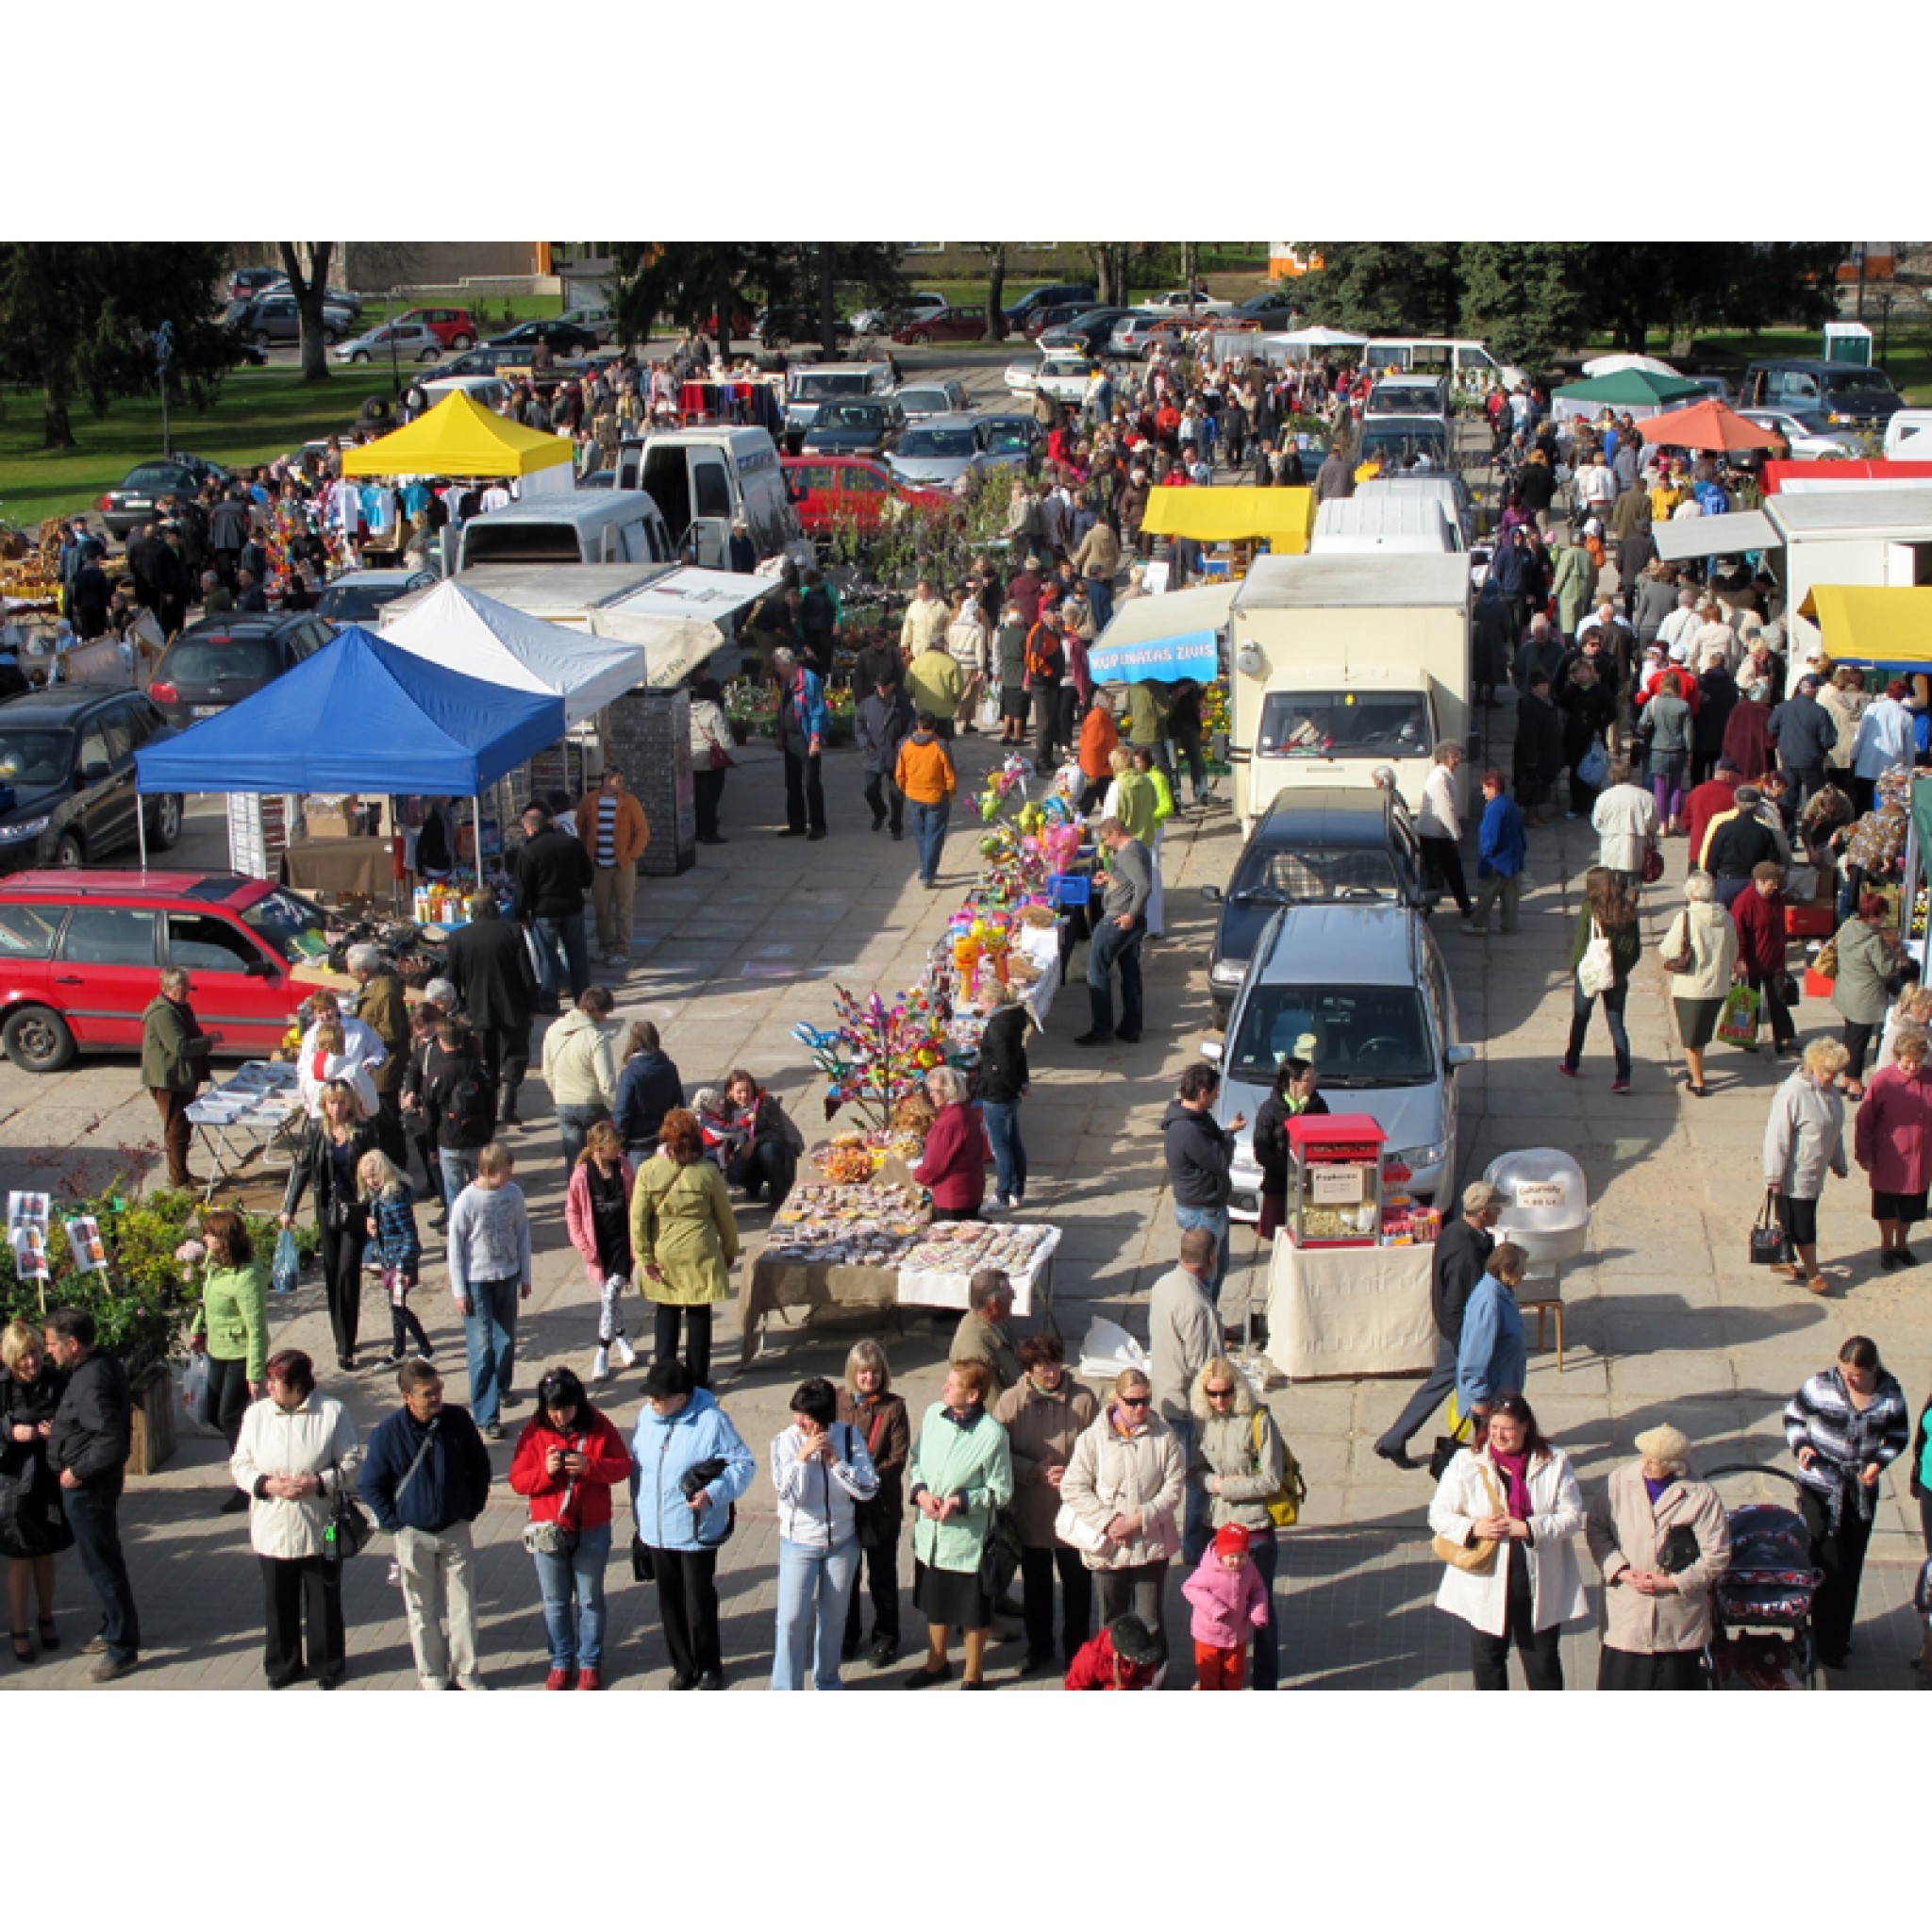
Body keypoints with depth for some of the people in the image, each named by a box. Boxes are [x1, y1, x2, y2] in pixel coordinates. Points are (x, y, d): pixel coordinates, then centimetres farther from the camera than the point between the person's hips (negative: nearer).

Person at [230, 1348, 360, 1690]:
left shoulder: (331, 1412, -8)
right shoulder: (257, 1413, 0)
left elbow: (351, 1461, -5)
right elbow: (239, 1463, 3)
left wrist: (318, 1483, -20)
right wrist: (265, 1484, -15)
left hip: (319, 1530, -2)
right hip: (272, 1529, 2)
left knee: (324, 1599, 10)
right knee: (278, 1601, 13)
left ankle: (328, 1664, 28)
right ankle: (281, 1665, 30)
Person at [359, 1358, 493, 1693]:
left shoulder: (458, 1420, -10)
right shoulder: (387, 1433, -14)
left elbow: (480, 1467, 6)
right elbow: (371, 1486, -2)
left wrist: (472, 1509, 3)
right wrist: (395, 1523, -6)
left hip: (456, 1530, 1)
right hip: (413, 1536, -1)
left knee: (462, 1605, 7)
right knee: (422, 1610, 10)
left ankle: (466, 1671, 21)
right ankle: (431, 1674, 23)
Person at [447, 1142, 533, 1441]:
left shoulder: (513, 1193, -3)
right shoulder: (466, 1202, -16)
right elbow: (455, 1247, -9)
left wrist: (525, 1276, 13)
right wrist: (459, 1291, -8)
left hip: (507, 1277, 5)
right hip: (477, 1281, -4)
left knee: (506, 1341, 16)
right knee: (482, 1348, -6)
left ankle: (500, 1388, 42)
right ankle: (487, 1416, -4)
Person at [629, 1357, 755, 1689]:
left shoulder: (712, 1421, -17)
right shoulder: (646, 1416, 0)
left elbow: (744, 1465, -13)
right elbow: (637, 1465, 12)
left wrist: (712, 1493, -26)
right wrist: (638, 1512, 12)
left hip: (697, 1534, -5)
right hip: (656, 1533, 5)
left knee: (699, 1605, 4)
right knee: (669, 1603, 15)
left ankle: (710, 1668, 23)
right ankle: (683, 1666, 31)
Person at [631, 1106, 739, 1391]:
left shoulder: (648, 1171, -9)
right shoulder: (707, 1172, -9)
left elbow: (638, 1218, -9)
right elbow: (725, 1216, 1)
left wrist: (645, 1257, -1)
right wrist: (730, 1250, 15)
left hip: (663, 1258, 1)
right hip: (700, 1256, -1)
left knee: (666, 1316, 14)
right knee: (699, 1316, 10)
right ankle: (698, 1379, 16)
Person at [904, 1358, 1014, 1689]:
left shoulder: (992, 1434, -20)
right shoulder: (933, 1415, -6)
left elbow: (1001, 1492, -11)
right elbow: (917, 1461, 9)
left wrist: (961, 1500, -23)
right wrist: (921, 1492, -10)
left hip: (967, 1535, -5)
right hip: (929, 1531, 5)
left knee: (973, 1613, 11)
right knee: (933, 1604, 24)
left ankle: (973, 1677, 30)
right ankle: (937, 1663, 45)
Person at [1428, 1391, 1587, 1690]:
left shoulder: (1554, 1462, -5)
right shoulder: (1466, 1462, -4)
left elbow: (1572, 1516, -7)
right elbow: (1438, 1515, -2)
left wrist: (1527, 1528, -20)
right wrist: (1474, 1528, -20)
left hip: (1540, 1583, -1)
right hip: (1486, 1582, 1)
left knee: (1543, 1659, 10)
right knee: (1487, 1656, 13)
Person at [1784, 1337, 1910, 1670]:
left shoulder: (1890, 1395, -9)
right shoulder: (1821, 1386, -15)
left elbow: (1897, 1437, 5)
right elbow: (1794, 1414, 0)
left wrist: (1879, 1462, -14)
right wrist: (1800, 1445, -19)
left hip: (1862, 1490, 3)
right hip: (1820, 1489, -3)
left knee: (1851, 1566, 14)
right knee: (1827, 1567, -3)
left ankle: (1841, 1635, 31)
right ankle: (1826, 1644, 6)